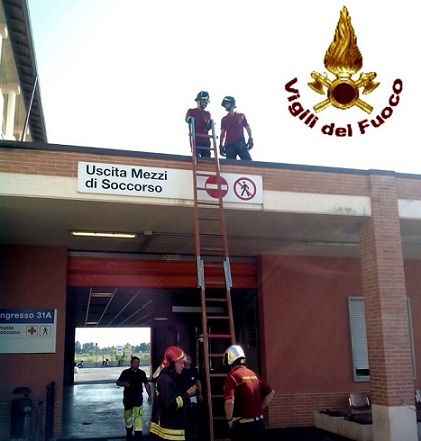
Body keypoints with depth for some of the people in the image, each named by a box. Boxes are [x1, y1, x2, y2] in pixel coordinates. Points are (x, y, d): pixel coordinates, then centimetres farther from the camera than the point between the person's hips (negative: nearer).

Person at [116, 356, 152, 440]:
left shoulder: (142, 373, 3)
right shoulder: (125, 372, -2)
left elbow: (146, 384, 12)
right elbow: (118, 382, 4)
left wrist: (150, 395, 6)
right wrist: (124, 383, -17)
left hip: (138, 396, 0)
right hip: (128, 396, 0)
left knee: (138, 415, -15)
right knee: (128, 415, 12)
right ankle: (129, 433, 33)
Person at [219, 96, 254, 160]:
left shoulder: (241, 116, 12)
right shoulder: (224, 119, 16)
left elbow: (247, 127, 10)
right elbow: (222, 133, 14)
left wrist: (250, 139, -4)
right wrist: (221, 145, 5)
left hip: (241, 144, -2)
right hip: (229, 145, 2)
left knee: (248, 161, -13)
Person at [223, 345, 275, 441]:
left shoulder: (232, 376, -14)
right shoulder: (253, 374, 8)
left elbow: (229, 402, -27)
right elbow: (271, 392, 14)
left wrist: (229, 420, -12)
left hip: (242, 425, -7)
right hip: (258, 423, 7)